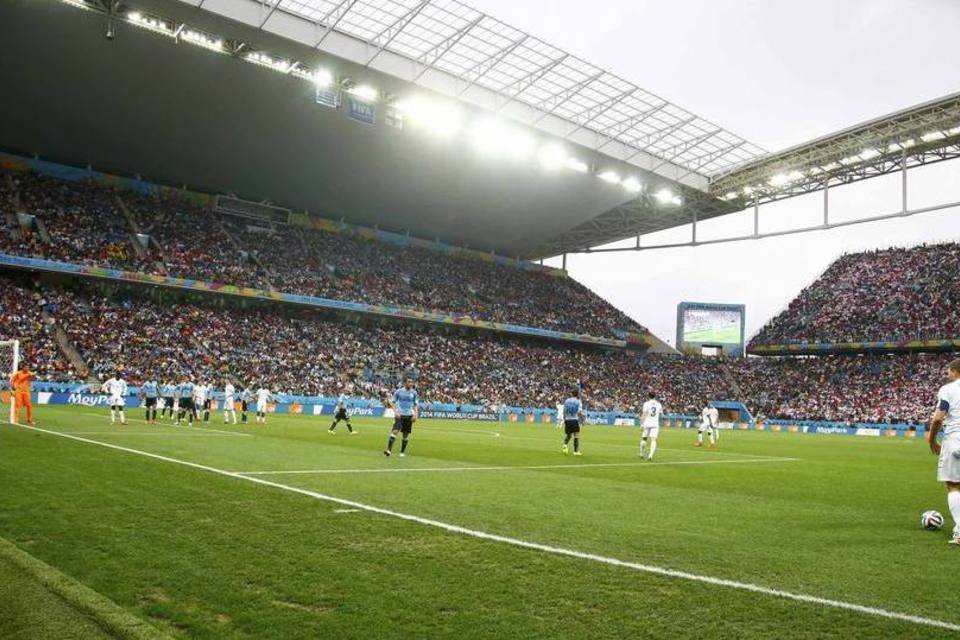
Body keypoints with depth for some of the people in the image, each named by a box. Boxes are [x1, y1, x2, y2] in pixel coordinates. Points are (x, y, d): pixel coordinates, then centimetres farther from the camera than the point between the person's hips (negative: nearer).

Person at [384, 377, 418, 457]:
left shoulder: (414, 393, 5)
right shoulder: (398, 392, -1)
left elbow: (416, 404, 12)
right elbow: (394, 403, 5)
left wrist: (415, 414, -2)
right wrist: (396, 412, -9)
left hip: (409, 416, 2)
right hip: (400, 415, -2)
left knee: (406, 435, 6)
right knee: (395, 431, -18)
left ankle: (402, 452, 19)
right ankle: (389, 450, -22)